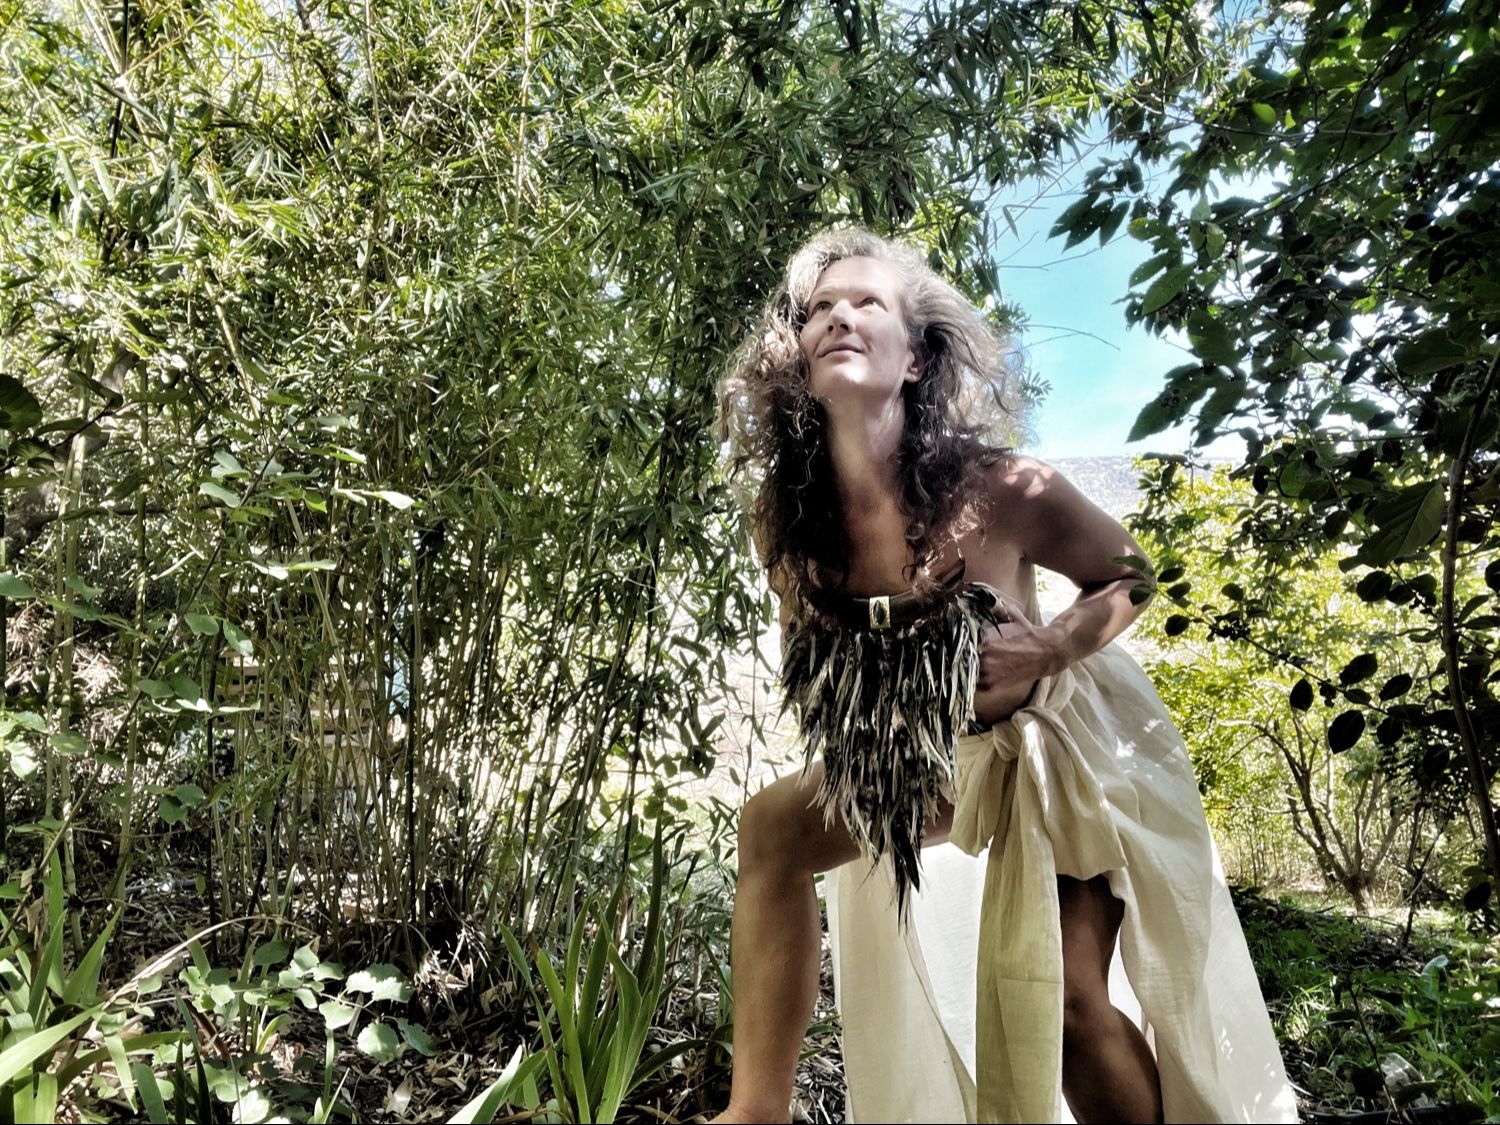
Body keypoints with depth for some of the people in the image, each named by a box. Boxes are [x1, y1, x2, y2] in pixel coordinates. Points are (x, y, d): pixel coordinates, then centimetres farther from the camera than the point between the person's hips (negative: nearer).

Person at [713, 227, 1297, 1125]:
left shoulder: (997, 489, -29)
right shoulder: (789, 519, -18)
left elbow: (1130, 574, -10)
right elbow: (812, 670, 1)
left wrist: (1052, 651, -27)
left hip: (1062, 739, -3)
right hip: (927, 756, 4)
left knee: (1071, 1006, -4)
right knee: (772, 829, -12)